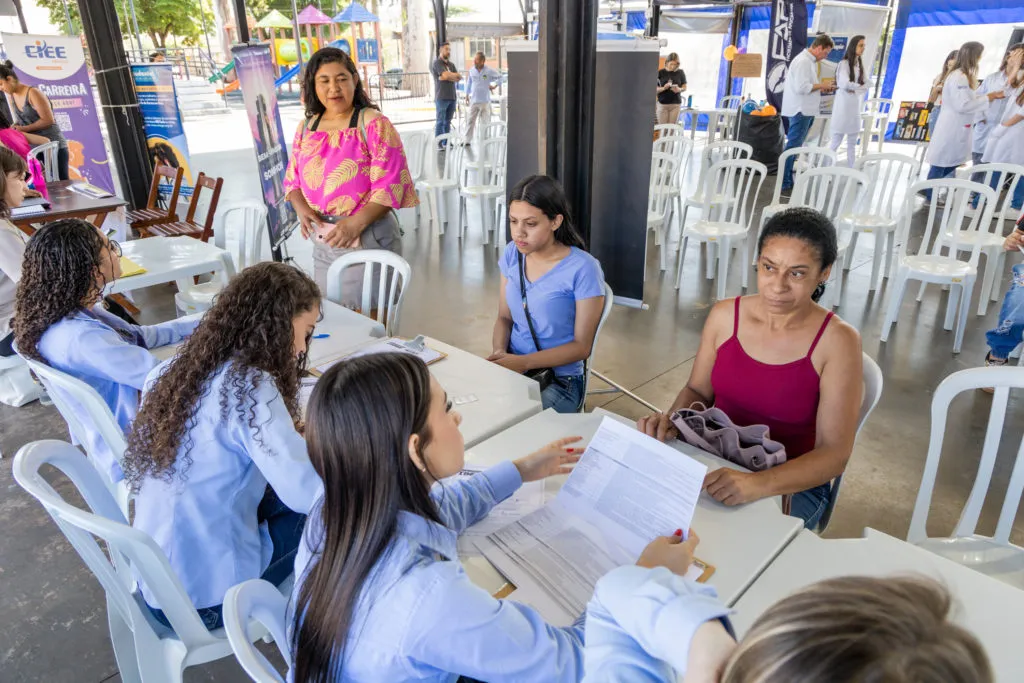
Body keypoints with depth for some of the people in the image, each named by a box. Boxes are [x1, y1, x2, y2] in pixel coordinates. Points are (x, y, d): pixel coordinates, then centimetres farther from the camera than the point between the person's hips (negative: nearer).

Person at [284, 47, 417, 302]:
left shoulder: (373, 124, -9)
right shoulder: (307, 128, 9)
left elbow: (390, 184, -15)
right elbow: (293, 176, 15)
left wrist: (357, 223, -24)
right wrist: (301, 207, -6)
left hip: (368, 237, -6)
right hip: (322, 241, 6)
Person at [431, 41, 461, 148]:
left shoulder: (451, 64, 18)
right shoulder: (437, 63, -2)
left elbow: (458, 78, 5)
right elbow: (446, 75, -17)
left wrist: (448, 77, -10)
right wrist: (456, 75, 1)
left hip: (452, 97, 6)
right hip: (441, 97, -6)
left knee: (448, 121, 7)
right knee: (440, 121, -6)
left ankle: (446, 143, 10)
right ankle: (438, 144, -4)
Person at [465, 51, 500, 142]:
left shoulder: (489, 71, -6)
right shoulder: (472, 71, 6)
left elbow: (500, 77, 4)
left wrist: (495, 85, -6)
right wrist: (467, 95, 16)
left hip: (485, 101, -3)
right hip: (473, 100, 3)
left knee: (485, 121, 3)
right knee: (470, 121, 2)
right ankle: (467, 140, 5)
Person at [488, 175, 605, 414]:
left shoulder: (583, 269, -16)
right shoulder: (512, 253, 1)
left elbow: (582, 346, -12)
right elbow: (504, 317, 9)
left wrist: (523, 362, -21)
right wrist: (499, 352, -12)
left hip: (559, 380, -5)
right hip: (513, 367, 5)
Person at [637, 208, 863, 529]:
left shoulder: (837, 342, -15)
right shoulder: (724, 315, -4)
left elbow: (834, 454, -17)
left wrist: (759, 484, -34)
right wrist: (672, 418, -16)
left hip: (793, 483, -3)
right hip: (715, 466, 4)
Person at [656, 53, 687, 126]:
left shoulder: (680, 73, 4)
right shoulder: (660, 73, -1)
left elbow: (684, 87, 9)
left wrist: (679, 89, -13)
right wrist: (663, 88, -21)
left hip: (676, 104, 1)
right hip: (662, 104, -1)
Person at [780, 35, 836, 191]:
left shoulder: (809, 61, 17)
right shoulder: (803, 61, -15)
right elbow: (801, 87, -23)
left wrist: (820, 89, 8)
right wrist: (821, 86, -12)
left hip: (805, 111, 10)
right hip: (800, 111, -10)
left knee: (794, 147, 12)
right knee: (793, 147, -8)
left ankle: (788, 180, 17)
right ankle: (784, 183, -5)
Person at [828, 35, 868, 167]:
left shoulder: (860, 64, 12)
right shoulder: (844, 63, -8)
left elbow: (866, 84, 10)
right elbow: (844, 84, -21)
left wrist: (855, 90, -11)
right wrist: (860, 86, -6)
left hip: (855, 107, 7)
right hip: (843, 106, -7)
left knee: (852, 143, 9)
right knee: (836, 142, -5)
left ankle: (851, 170, 14)